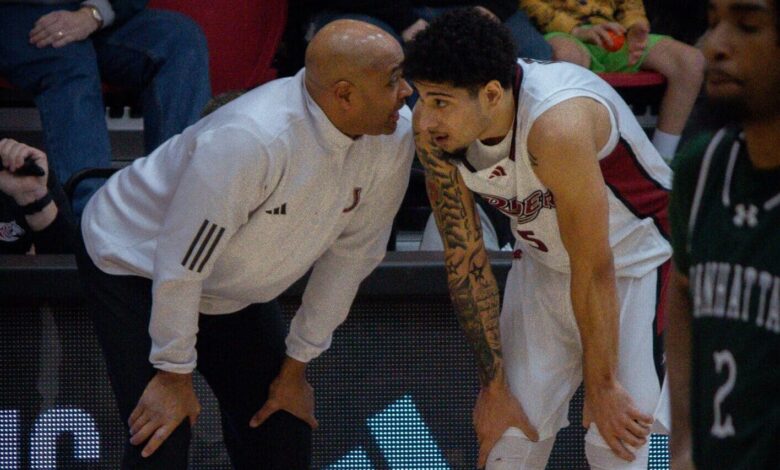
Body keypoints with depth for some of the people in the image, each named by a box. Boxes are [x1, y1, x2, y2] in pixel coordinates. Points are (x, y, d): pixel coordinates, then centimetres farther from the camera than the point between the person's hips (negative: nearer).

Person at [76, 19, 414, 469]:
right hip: (133, 260, -7)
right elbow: (181, 261, -30)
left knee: (284, 431, 4)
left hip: (235, 289, 7)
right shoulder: (250, 140, -39)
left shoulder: (395, 138, -19)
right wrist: (175, 374, -19)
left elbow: (351, 254, -6)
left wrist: (297, 365, 0)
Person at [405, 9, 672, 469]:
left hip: (637, 261, -6)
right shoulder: (434, 128, -18)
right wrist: (493, 385, -7)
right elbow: (464, 254, -9)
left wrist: (601, 386, -19)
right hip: (543, 263, 6)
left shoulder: (557, 124, -37)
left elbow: (594, 271, -28)